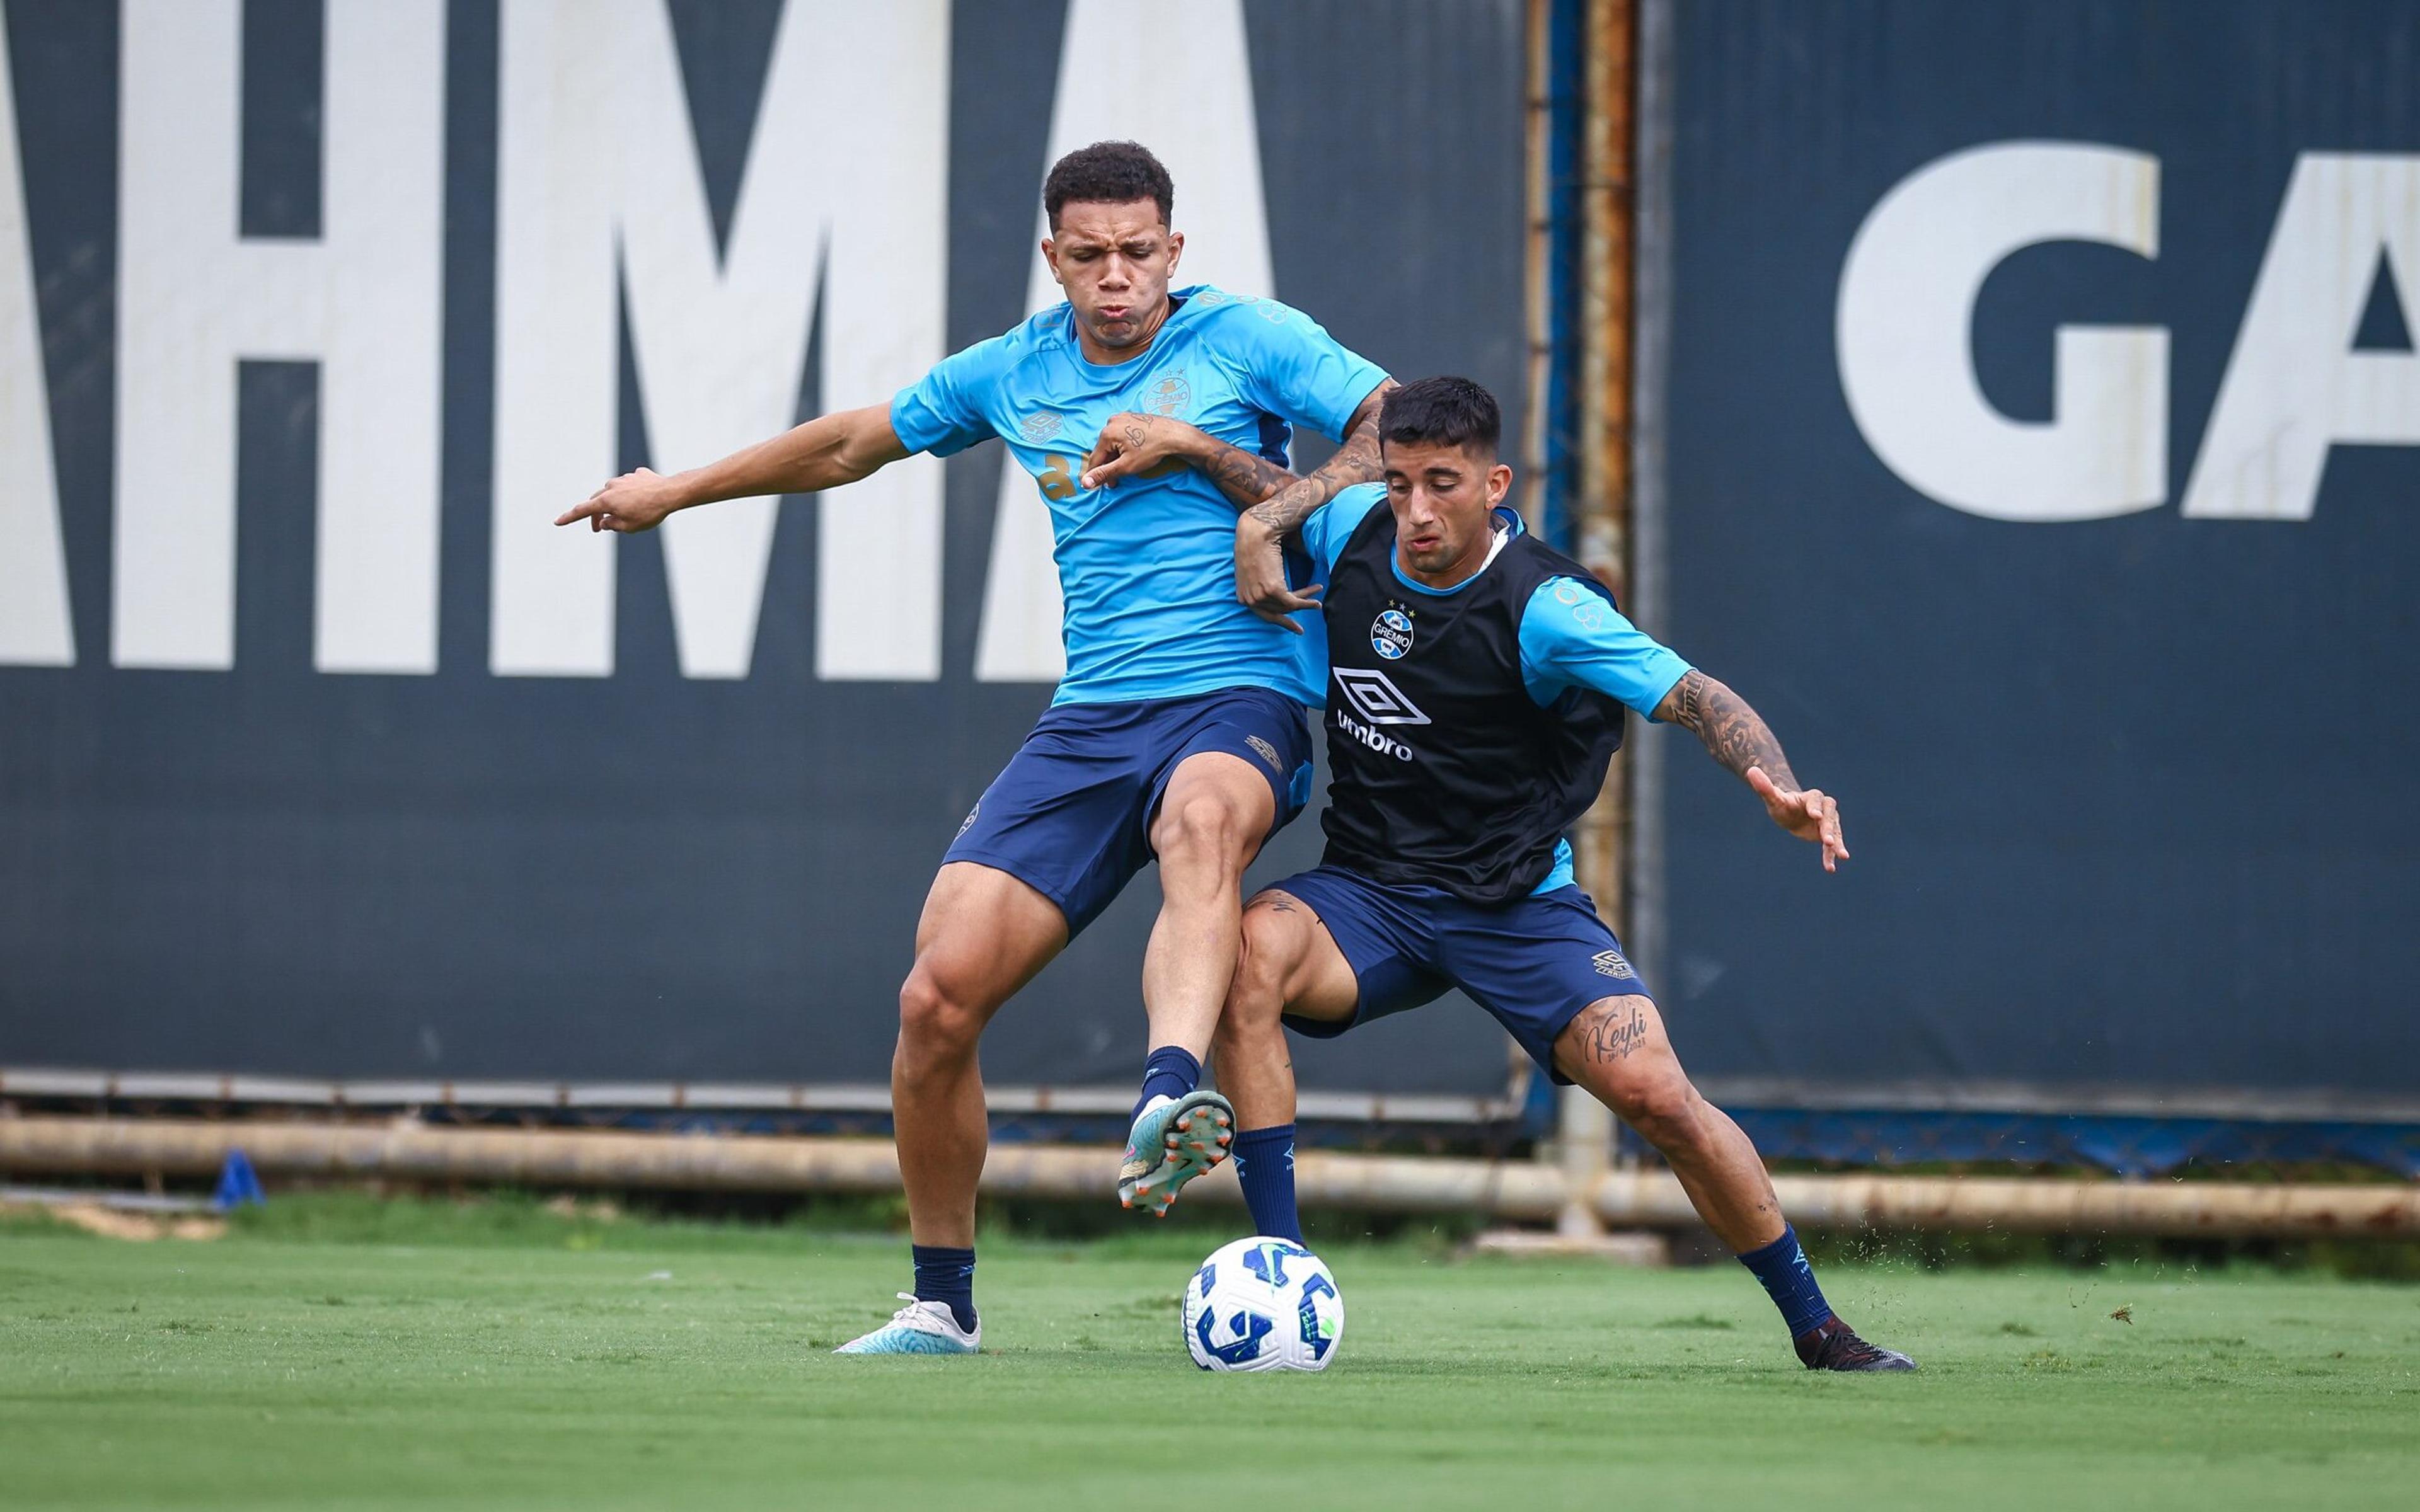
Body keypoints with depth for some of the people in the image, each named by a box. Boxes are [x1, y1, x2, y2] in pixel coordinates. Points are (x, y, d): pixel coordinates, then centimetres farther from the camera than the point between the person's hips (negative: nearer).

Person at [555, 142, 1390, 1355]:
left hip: (1237, 699, -5)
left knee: (1202, 818, -43)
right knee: (938, 997, -8)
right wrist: (678, 492, 38)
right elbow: (856, 441, 30)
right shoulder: (1014, 373, 14)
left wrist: (1285, 513, -18)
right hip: (1089, 715, 5)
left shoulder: (1247, 340, 1)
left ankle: (1170, 1100, -67)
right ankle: (940, 1300, 11)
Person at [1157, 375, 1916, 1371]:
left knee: (1654, 1093, -19)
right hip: (1369, 895, 3)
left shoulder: (1542, 607, -18)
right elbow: (1271, 490, 18)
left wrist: (1778, 785, -42)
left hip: (1519, 905, -3)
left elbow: (1695, 699, -22)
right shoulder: (1351, 531, -4)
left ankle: (1815, 1327, 2)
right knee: (1246, 954, -29)